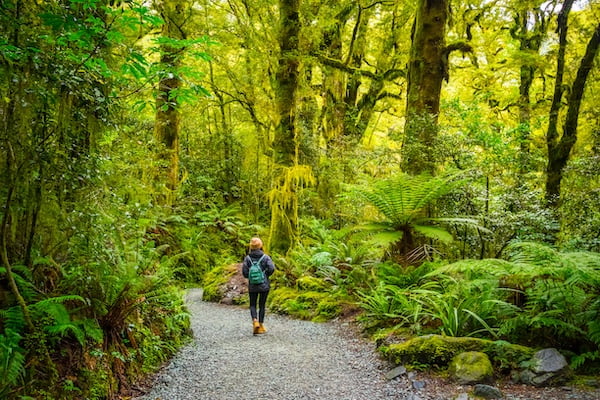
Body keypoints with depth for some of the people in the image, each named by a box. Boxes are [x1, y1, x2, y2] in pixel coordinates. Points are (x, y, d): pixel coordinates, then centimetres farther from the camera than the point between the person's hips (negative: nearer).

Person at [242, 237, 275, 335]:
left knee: (252, 305, 13)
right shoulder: (265, 257, -5)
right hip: (264, 285, 0)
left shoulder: (247, 258, -4)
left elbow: (244, 272, -9)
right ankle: (261, 326, 15)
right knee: (262, 305, 13)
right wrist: (266, 275, 2)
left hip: (252, 286, 0)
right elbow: (271, 268, -17)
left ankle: (255, 321, -10)